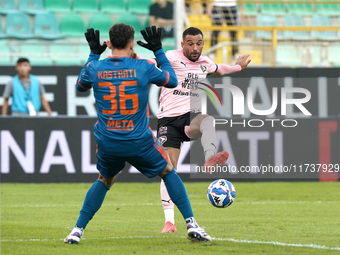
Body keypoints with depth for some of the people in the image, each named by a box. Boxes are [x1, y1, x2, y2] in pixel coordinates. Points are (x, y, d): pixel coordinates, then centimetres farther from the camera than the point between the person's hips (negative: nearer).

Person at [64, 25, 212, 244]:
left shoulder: (95, 68, -4)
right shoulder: (144, 68, -9)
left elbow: (80, 85, 20)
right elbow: (172, 81, 9)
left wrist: (94, 54, 24)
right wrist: (158, 50, 16)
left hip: (107, 144, 2)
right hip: (139, 142, -2)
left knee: (104, 181, 28)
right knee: (168, 172, 21)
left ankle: (78, 230, 19)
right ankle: (191, 224, 13)